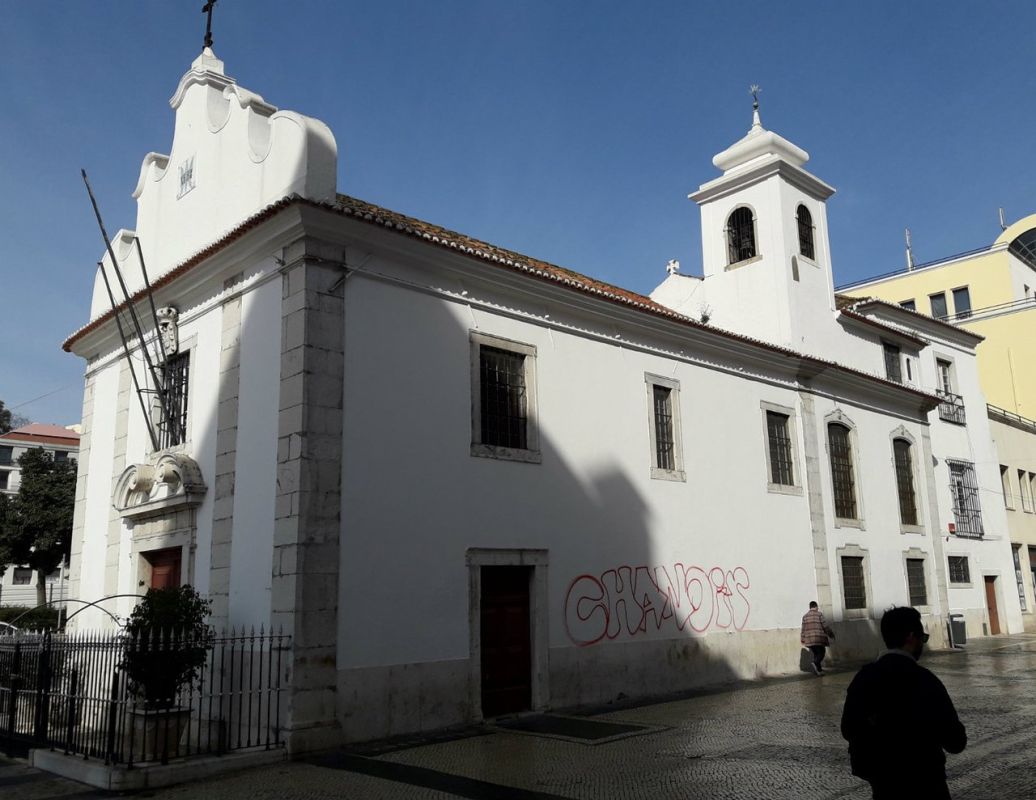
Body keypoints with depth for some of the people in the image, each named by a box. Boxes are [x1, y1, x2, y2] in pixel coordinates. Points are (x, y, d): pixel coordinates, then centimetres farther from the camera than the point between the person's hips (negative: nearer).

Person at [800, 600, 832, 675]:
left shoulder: (805, 616, 10)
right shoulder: (819, 614, -2)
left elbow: (803, 629, 9)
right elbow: (824, 626, -2)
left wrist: (803, 638, 14)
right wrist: (830, 633, 12)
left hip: (809, 639, 5)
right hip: (818, 638, -5)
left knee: (816, 654, 14)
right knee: (821, 653, 1)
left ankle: (818, 670, 10)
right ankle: (815, 663, -24)